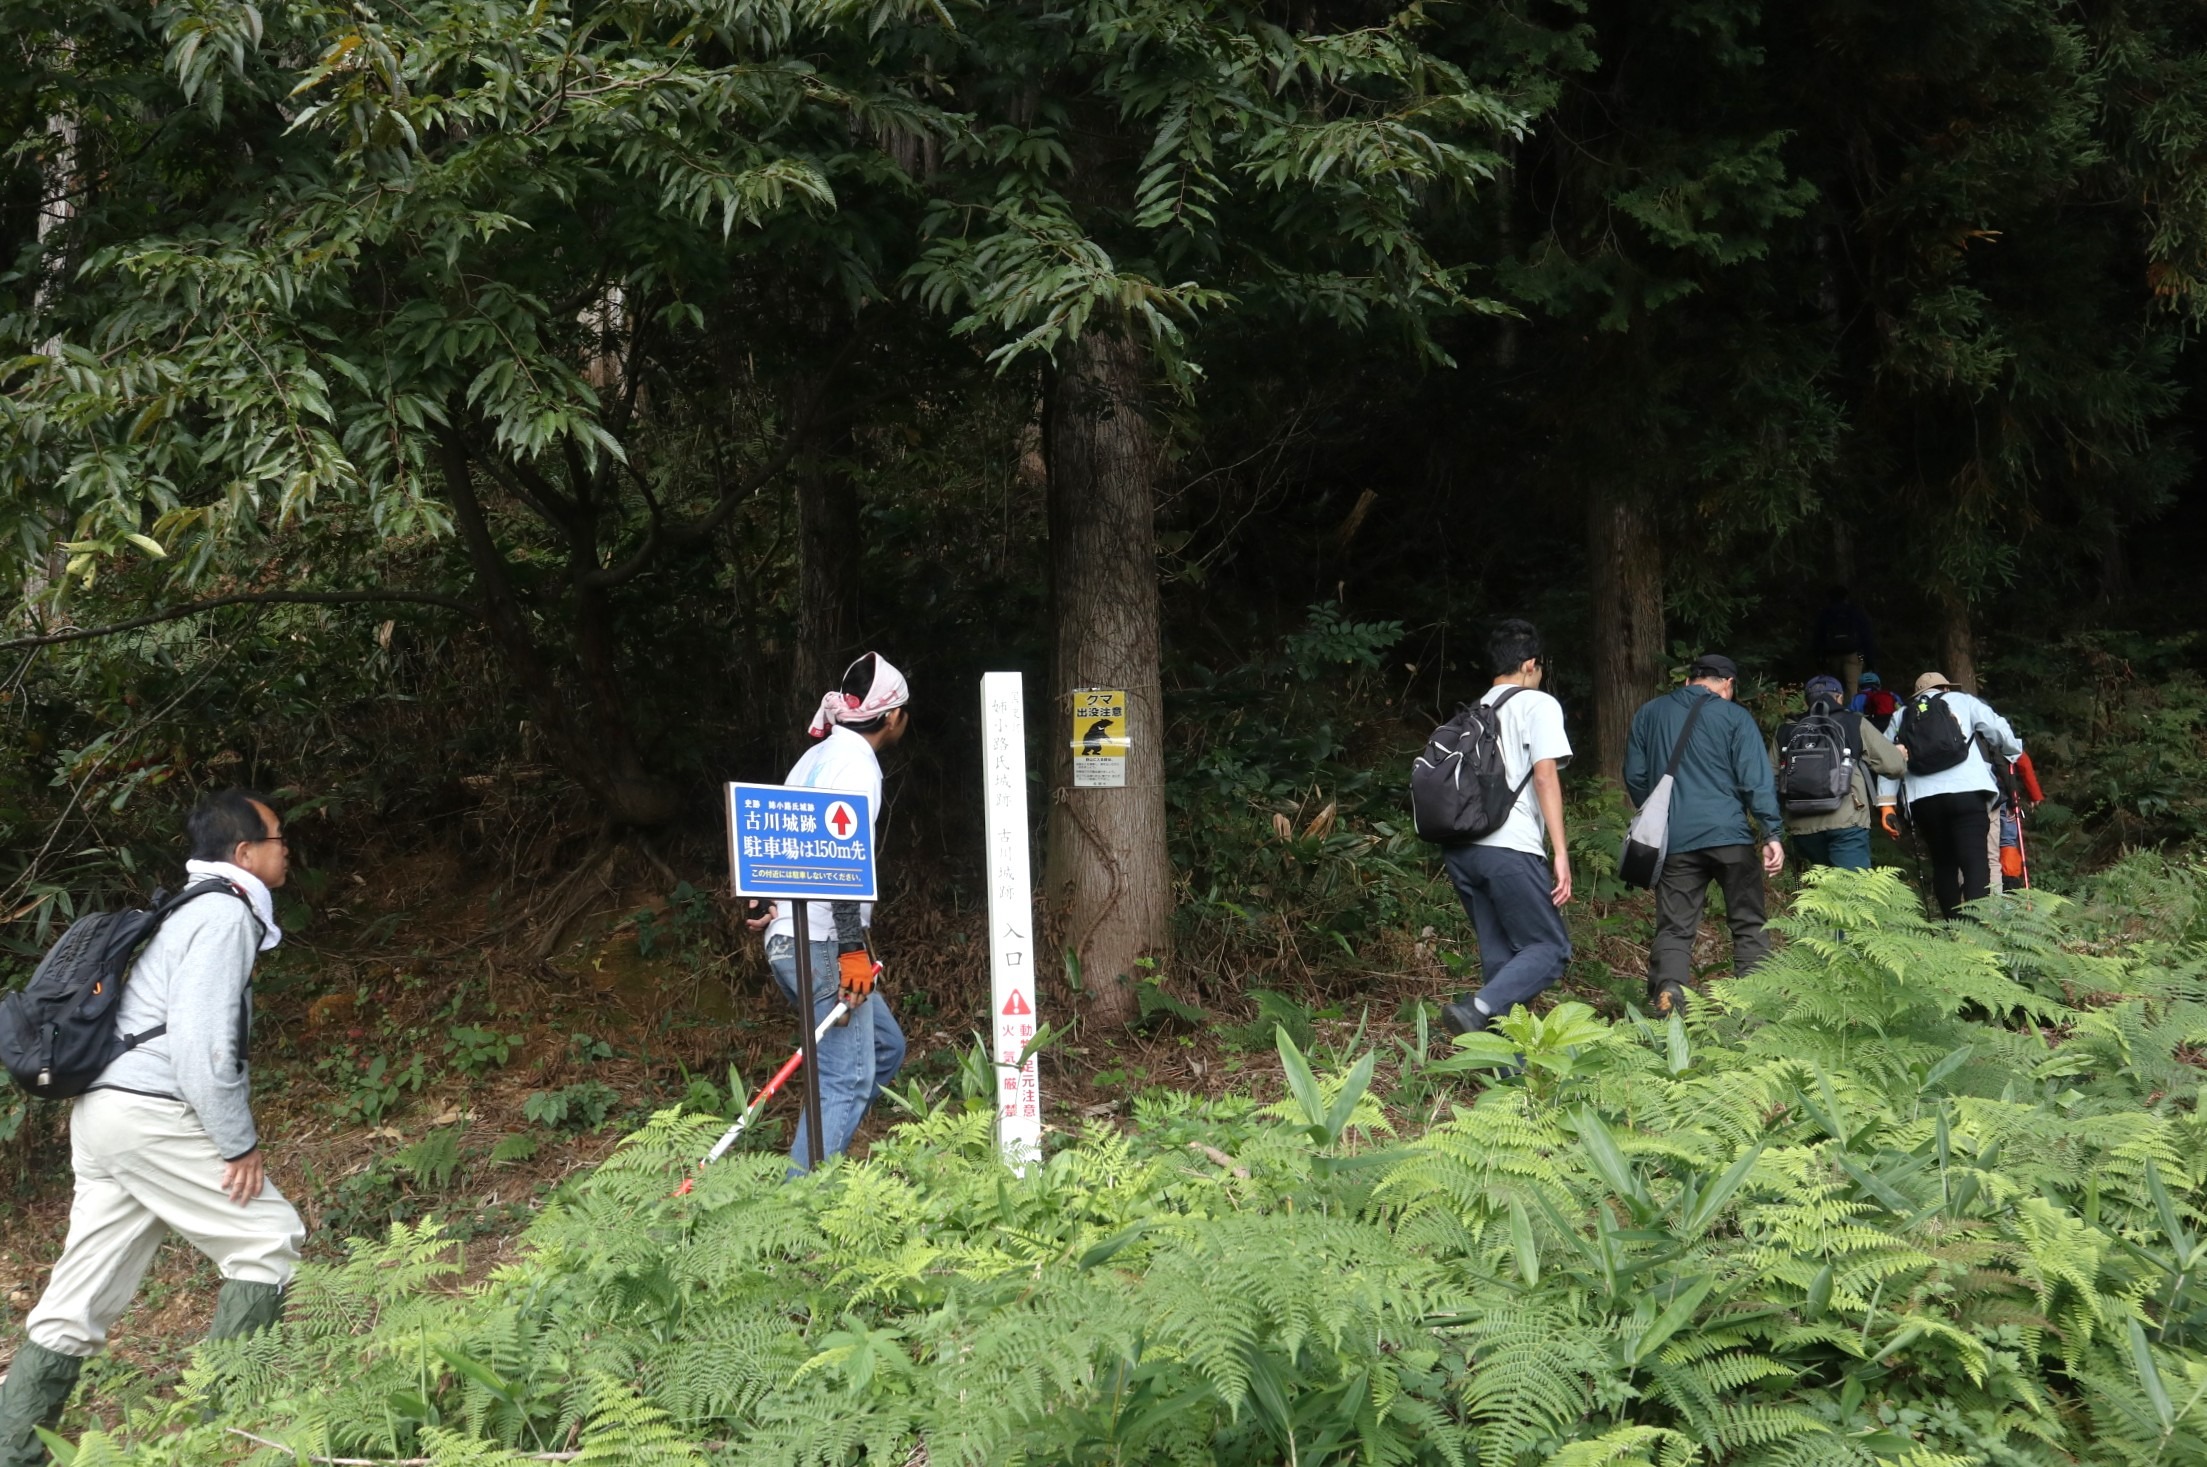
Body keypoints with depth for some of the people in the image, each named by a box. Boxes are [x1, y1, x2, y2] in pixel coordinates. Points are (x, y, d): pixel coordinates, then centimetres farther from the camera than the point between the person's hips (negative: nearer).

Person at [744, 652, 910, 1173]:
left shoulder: (819, 755, 18)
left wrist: (767, 901, 29)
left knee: (885, 1048, 18)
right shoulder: (857, 761, -12)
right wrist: (854, 947, -24)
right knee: (849, 1076, -11)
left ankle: (814, 1163, 16)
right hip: (823, 944, -10)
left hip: (791, 938, 10)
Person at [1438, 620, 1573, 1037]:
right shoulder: (1538, 704, 3)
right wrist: (1560, 852, -12)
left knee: (1500, 953, 11)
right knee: (1550, 947, 0)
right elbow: (1544, 775, -9)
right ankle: (1477, 1010, -22)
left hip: (1460, 847, 7)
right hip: (1509, 847, -7)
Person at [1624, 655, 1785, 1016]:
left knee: (1674, 928, 3)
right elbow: (1757, 780, -6)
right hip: (1729, 836, -2)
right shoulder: (1734, 716, 1)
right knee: (1748, 925, 9)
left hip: (1674, 840, 2)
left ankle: (1667, 992, -19)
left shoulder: (1649, 713, 11)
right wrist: (1772, 834, -7)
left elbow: (1635, 776, 13)